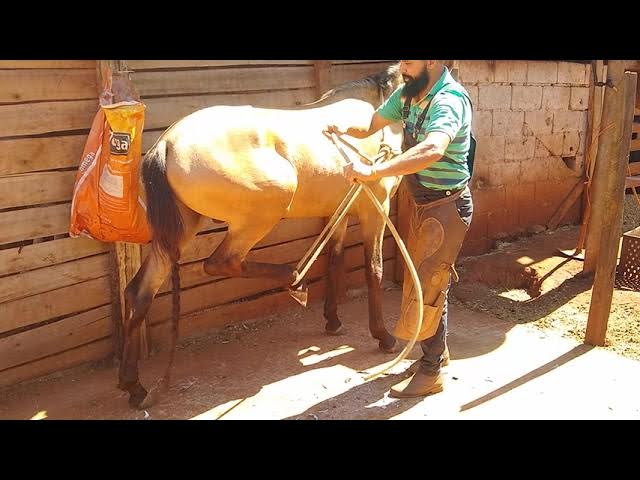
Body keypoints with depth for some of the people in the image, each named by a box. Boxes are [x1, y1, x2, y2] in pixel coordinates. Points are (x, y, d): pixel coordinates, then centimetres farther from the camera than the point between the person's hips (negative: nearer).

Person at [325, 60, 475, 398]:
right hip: (426, 205, 9)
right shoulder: (408, 93, 1)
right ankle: (437, 352, 39)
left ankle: (430, 373, 15)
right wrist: (345, 129, -8)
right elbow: (371, 126, 10)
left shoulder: (449, 100, -27)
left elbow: (433, 150, -47)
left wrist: (374, 172, -52)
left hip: (447, 208, -9)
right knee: (431, 282, 20)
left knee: (426, 288, -1)